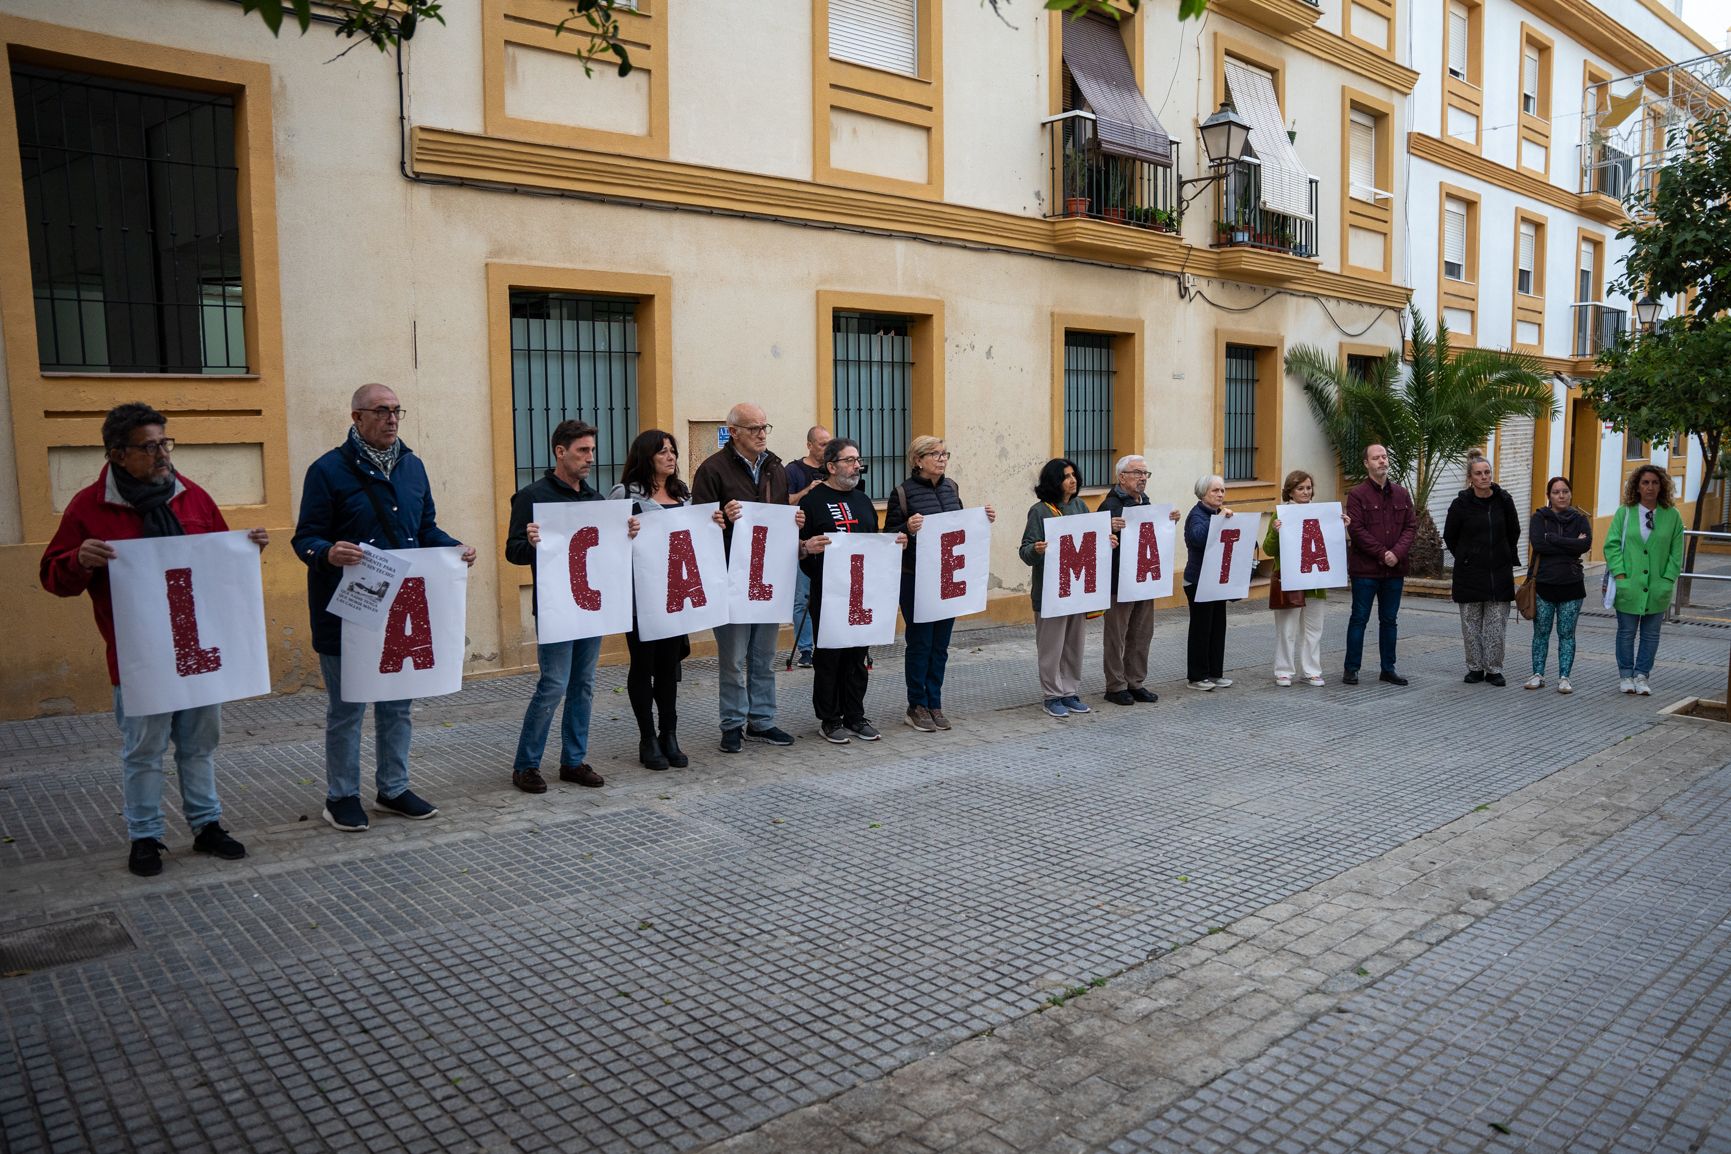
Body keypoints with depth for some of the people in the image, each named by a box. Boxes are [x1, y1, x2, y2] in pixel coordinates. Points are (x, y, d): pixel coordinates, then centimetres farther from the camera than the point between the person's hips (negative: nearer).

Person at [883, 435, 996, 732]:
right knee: (920, 643, 3)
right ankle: (916, 707, 15)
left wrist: (983, 519, 2)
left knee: (941, 644, 11)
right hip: (917, 580, -6)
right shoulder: (903, 492, -9)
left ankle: (934, 704, 22)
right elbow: (888, 536, -9)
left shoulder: (951, 488, 9)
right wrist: (908, 528, -28)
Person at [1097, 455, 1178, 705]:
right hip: (1119, 583, -8)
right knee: (1116, 636, 1)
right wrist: (1110, 529, -38)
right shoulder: (1110, 505, -13)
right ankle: (1115, 687, 10)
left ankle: (1135, 683, 24)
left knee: (1142, 634, 13)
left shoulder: (1145, 503, 14)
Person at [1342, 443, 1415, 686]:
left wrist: (1397, 552, -11)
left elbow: (1411, 526, 5)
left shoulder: (1402, 494, 10)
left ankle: (1388, 669, 20)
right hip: (1365, 569, -5)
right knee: (1359, 619, 1)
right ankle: (1351, 669, 8)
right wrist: (1382, 554, -16)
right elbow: (1357, 530, -12)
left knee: (1389, 620, 12)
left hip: (1395, 569, 5)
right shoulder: (1357, 494, -5)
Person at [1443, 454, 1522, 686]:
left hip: (1499, 572, 1)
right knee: (1471, 623, 4)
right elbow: (1449, 537, 8)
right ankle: (1475, 668, 15)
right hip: (1469, 573, -1)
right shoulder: (1461, 503, -5)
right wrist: (1464, 559, 9)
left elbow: (1513, 532, 15)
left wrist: (1508, 558, 13)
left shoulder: (1503, 500, 0)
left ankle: (1494, 669, 11)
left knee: (1496, 624, 2)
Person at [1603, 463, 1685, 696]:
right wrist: (1620, 574, -10)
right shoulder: (1624, 512, 0)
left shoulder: (1672, 516, 2)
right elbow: (1612, 545, -1)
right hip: (1629, 586, -1)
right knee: (1626, 632, 6)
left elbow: (1676, 552, 5)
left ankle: (1641, 676, 16)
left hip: (1657, 588, 1)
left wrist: (1667, 580, -4)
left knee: (1651, 634, 7)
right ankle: (1625, 676, 17)